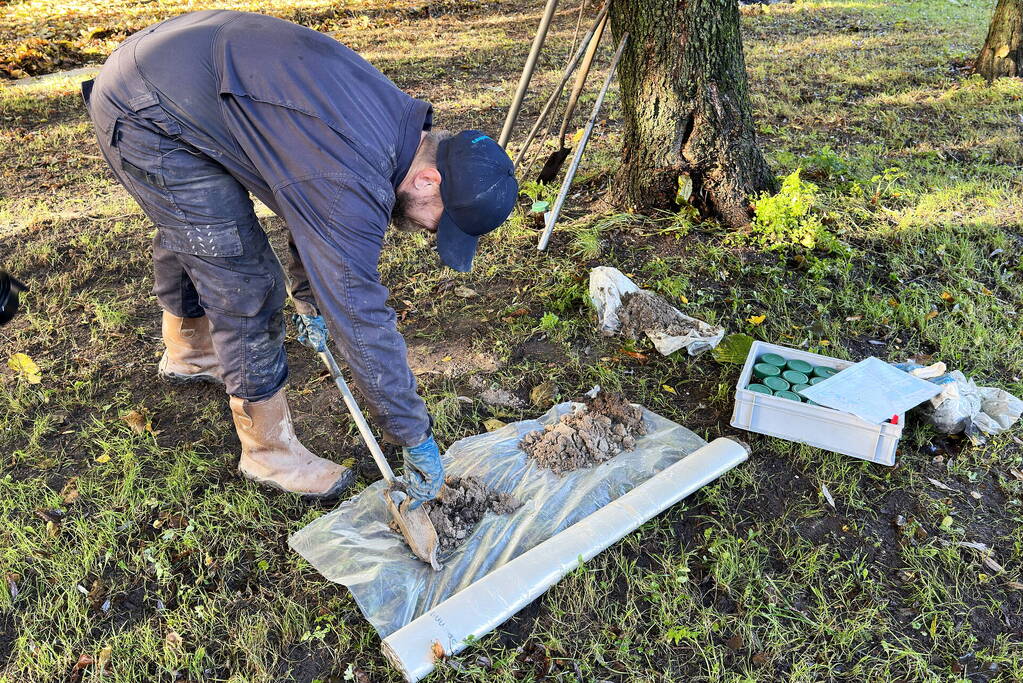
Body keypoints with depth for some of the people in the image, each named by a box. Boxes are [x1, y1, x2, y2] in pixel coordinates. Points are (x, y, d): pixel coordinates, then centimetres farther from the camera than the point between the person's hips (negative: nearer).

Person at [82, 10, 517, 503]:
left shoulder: (394, 117, -2)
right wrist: (417, 440, -20)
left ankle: (187, 353, 59)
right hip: (144, 116, -10)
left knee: (186, 235, 30)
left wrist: (309, 297, 22)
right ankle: (270, 453, 11)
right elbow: (361, 321, -30)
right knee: (246, 286, -8)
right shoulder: (355, 180, -32)